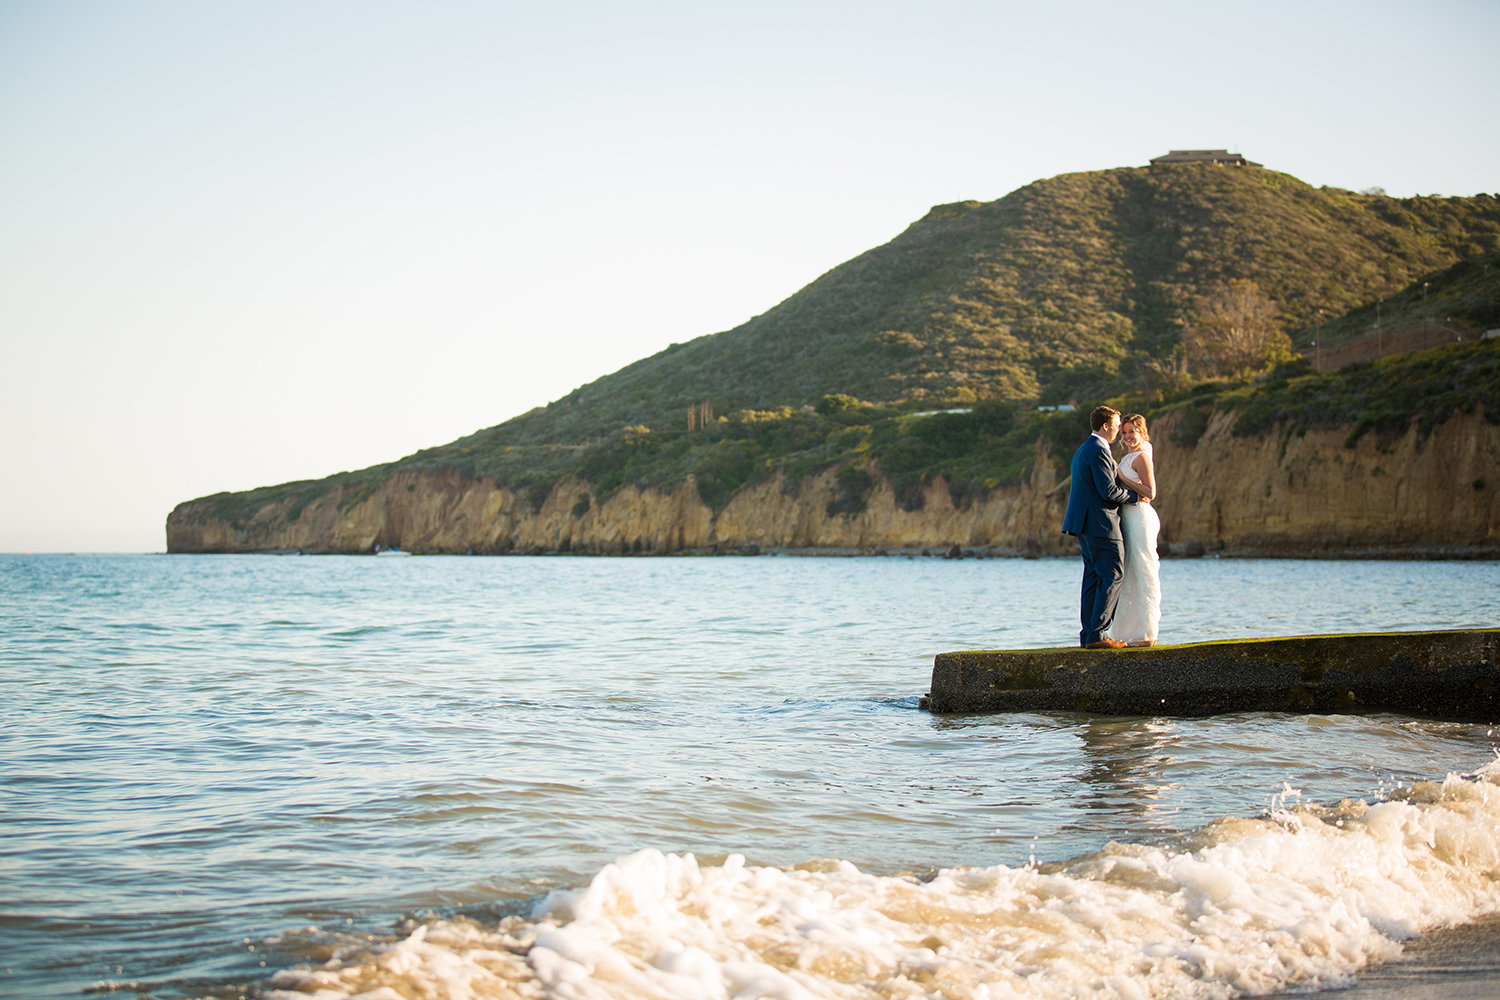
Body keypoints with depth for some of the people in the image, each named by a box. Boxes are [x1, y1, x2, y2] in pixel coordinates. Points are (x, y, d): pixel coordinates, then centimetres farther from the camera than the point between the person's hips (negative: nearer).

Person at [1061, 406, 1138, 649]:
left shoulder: (1083, 450, 19)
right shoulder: (1099, 451, -14)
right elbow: (1109, 491, -18)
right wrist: (1134, 496, -3)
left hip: (1086, 525, 10)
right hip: (1101, 524, -10)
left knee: (1093, 578, 10)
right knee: (1112, 576, -7)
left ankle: (1088, 634, 9)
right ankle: (1097, 634, -11)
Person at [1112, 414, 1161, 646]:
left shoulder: (1142, 457, -9)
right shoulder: (1129, 458, 19)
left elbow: (1150, 492, -17)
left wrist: (1122, 477, -17)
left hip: (1138, 517, -10)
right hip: (1128, 518, 10)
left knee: (1141, 574, -7)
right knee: (1130, 576, 9)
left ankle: (1146, 633, -5)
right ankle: (1131, 632, 12)